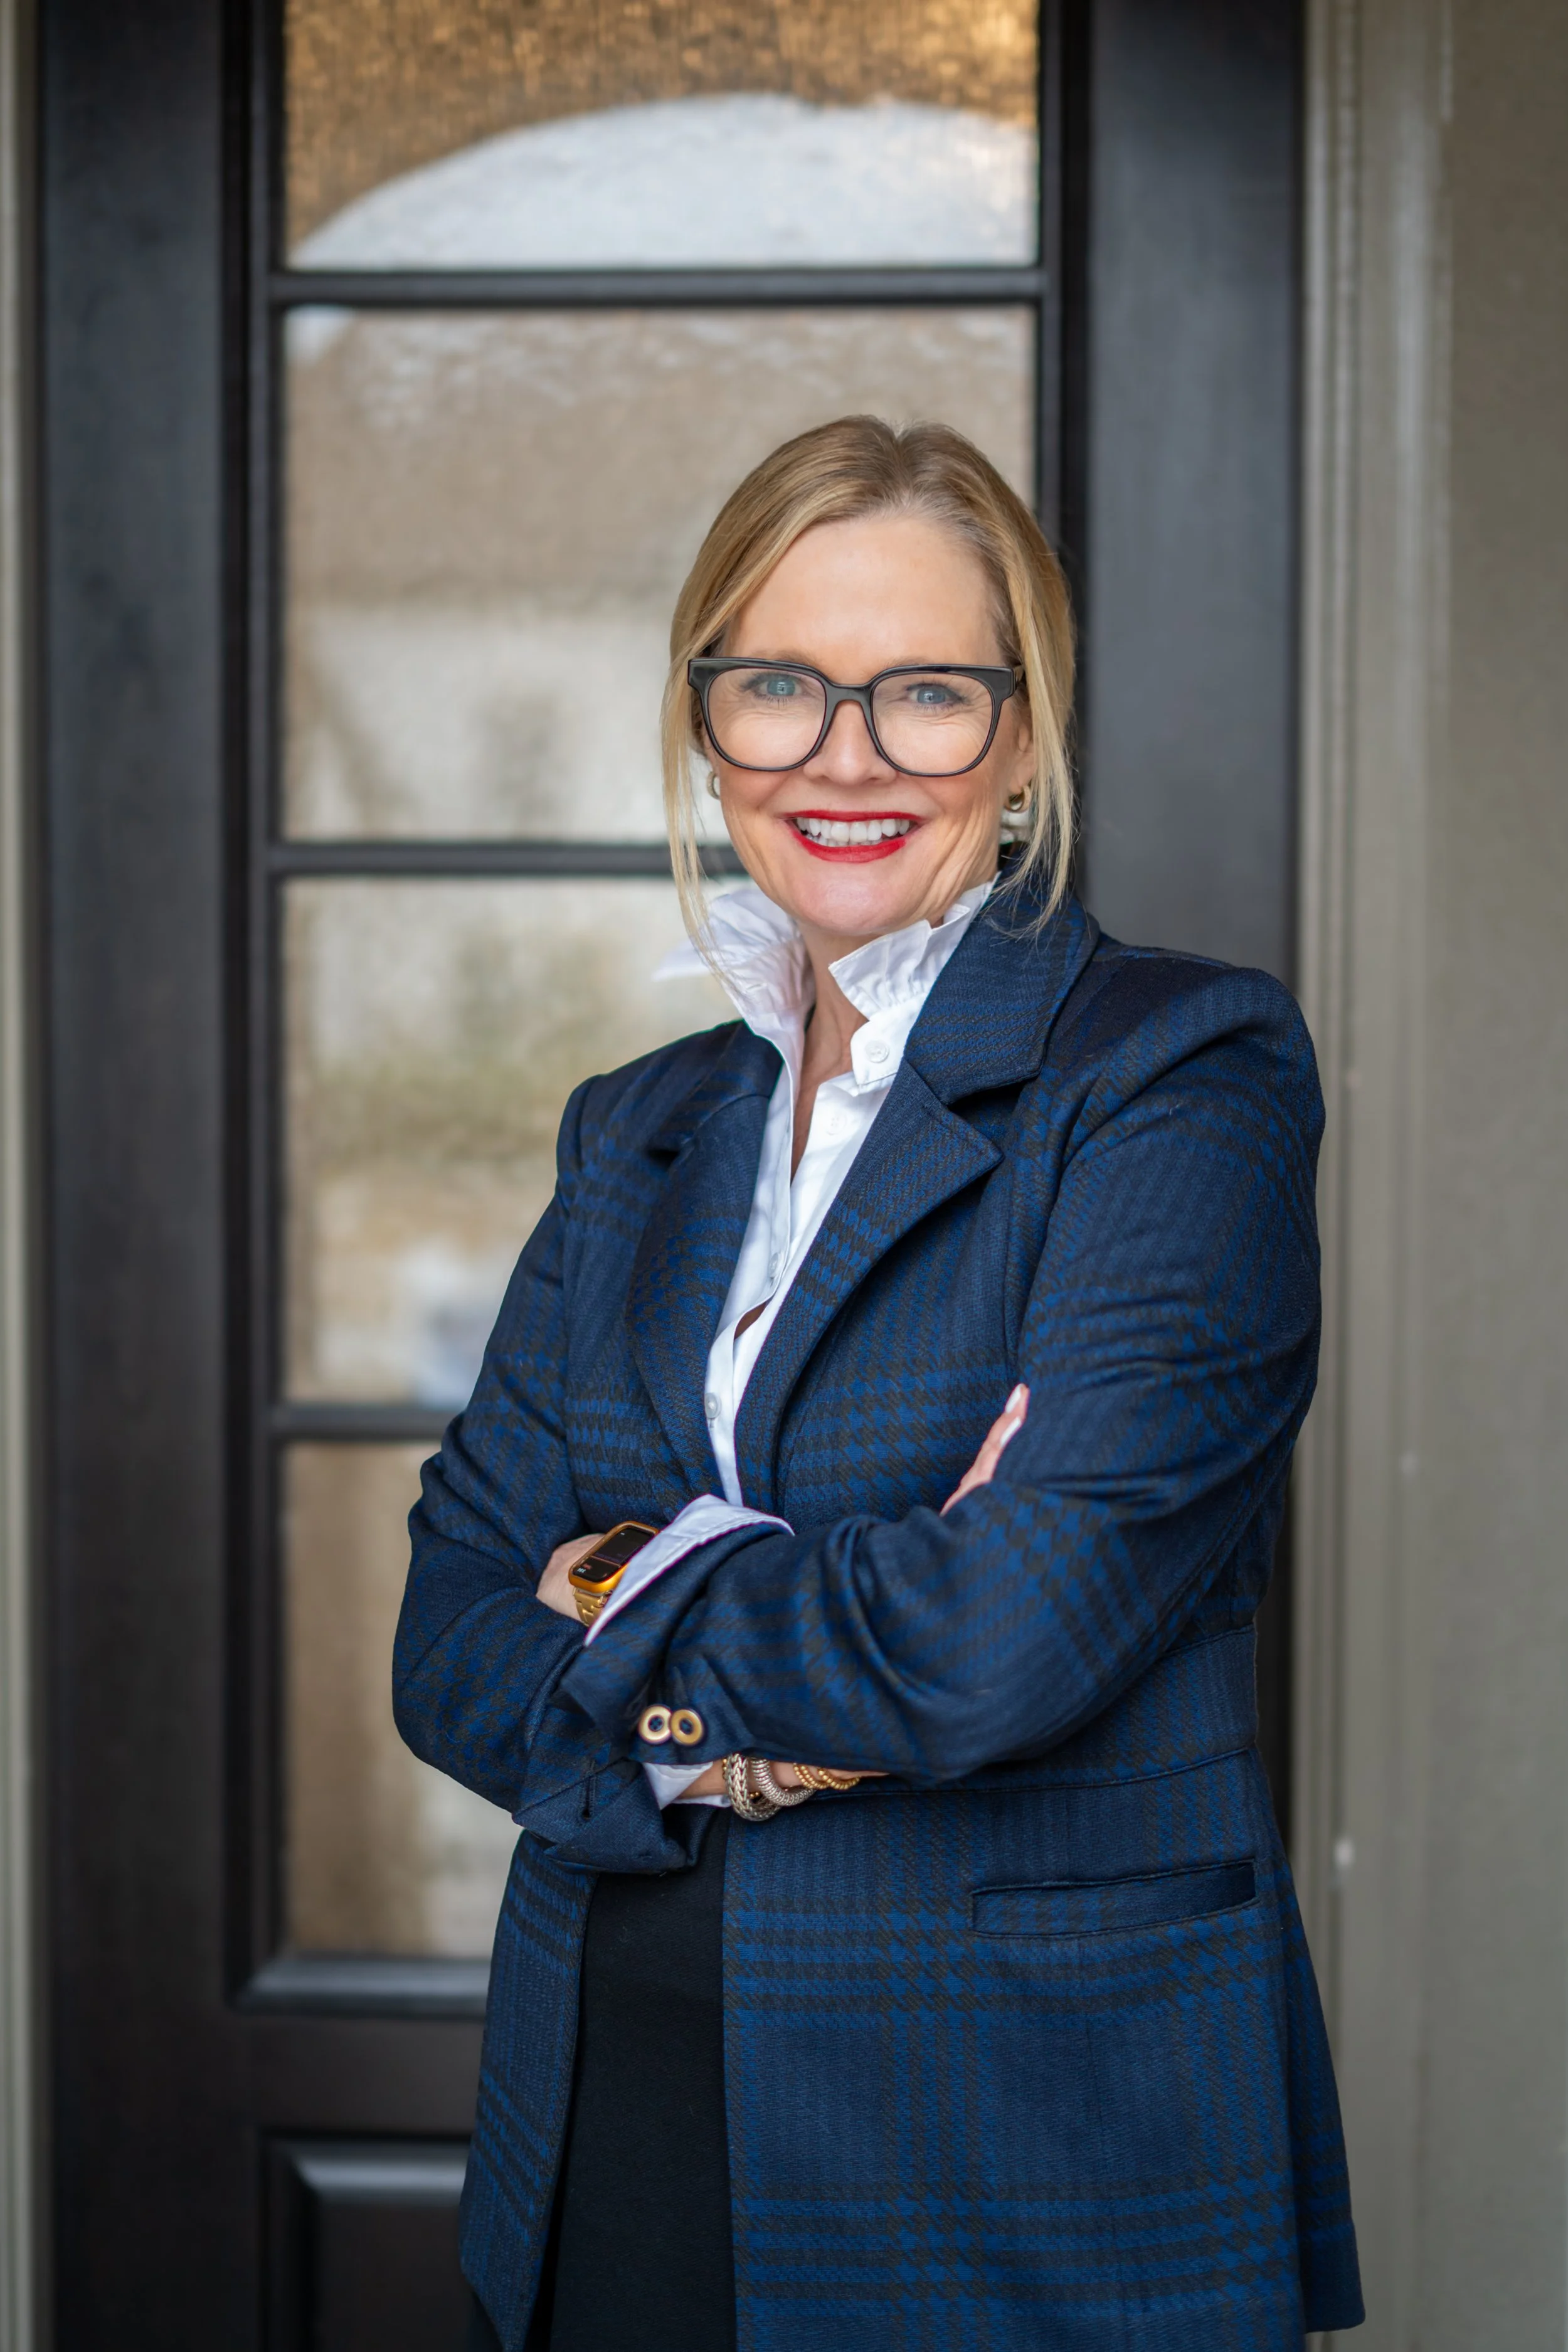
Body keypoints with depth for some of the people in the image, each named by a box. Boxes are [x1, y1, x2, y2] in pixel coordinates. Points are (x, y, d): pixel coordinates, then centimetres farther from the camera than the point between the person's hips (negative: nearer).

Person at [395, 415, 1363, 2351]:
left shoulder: (1186, 1082, -10)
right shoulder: (642, 1132, 9)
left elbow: (1017, 1629, -22)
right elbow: (456, 1644, 3)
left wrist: (643, 1612, -6)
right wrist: (709, 1737, -16)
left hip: (1034, 2150, -5)